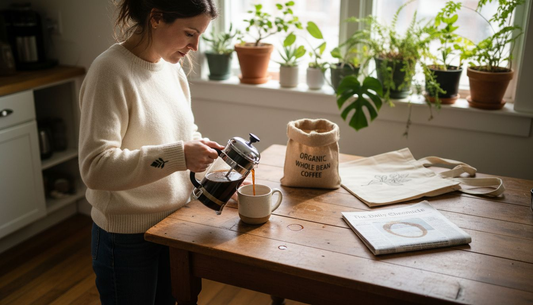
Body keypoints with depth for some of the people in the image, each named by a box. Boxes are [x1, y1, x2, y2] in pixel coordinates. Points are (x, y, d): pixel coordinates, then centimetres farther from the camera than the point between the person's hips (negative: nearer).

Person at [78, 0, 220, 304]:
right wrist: (178, 155, -35)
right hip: (128, 237, -7)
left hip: (173, 221, 7)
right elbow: (95, 167, -29)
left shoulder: (172, 67, 1)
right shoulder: (111, 71, -22)